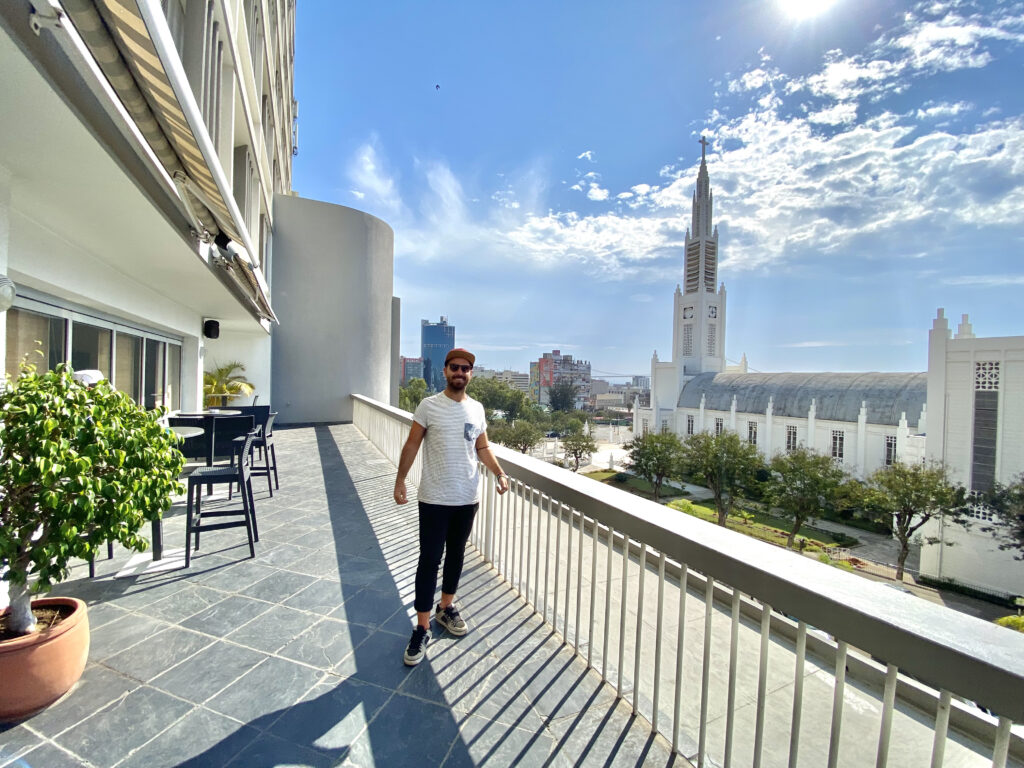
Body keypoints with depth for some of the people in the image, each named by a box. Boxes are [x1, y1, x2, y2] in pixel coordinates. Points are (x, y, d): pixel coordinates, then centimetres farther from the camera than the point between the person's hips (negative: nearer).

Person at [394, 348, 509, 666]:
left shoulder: (477, 409, 4)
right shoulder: (428, 405, -7)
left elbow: (483, 448, 9)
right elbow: (412, 444, -4)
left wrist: (500, 473, -5)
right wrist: (400, 480, -11)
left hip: (468, 498, 4)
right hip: (434, 498, -3)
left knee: (456, 554, 17)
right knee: (429, 560, 2)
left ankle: (446, 608, 38)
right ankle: (421, 629, 16)